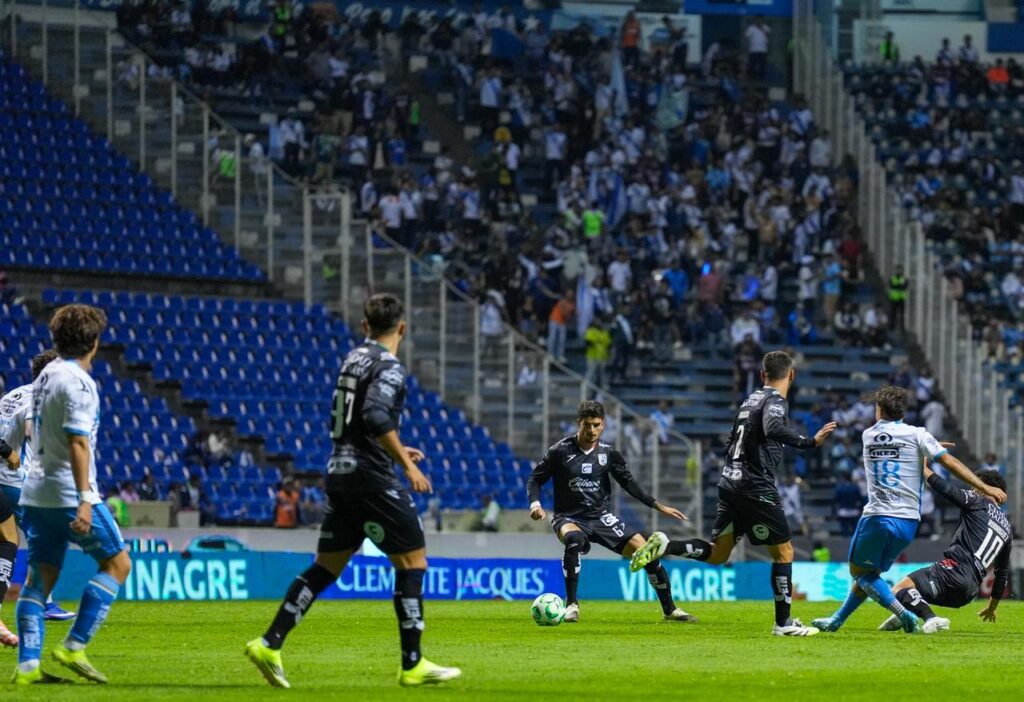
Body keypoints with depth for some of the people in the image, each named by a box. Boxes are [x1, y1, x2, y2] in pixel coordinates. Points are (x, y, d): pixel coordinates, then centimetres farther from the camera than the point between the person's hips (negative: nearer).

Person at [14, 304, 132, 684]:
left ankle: (27, 665, 1)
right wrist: (84, 501, -23)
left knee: (40, 577, 8)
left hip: (37, 493, 9)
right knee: (118, 563, 3)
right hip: (69, 493, -9)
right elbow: (77, 443, -20)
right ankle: (73, 647, -3)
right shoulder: (78, 383, -14)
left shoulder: (44, 377, 14)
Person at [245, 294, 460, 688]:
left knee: (327, 565, 12)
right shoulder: (389, 367, -11)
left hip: (340, 472, 8)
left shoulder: (355, 357, 15)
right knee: (411, 561, -2)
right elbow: (376, 417, -27)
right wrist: (406, 463, -21)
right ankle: (412, 666, -3)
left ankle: (269, 644, 5)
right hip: (370, 475, -8)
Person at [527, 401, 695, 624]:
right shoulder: (561, 451, -9)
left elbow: (628, 482, 10)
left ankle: (669, 610, 10)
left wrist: (658, 506, 3)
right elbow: (535, 478, -2)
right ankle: (571, 605, -30)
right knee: (574, 539, -40)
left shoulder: (608, 453, 0)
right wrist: (535, 504, -21)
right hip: (569, 518, -4)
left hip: (601, 517, 4)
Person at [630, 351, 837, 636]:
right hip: (756, 489, -8)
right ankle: (784, 623, 4)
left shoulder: (751, 399, 17)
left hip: (730, 482, 8)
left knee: (716, 555, 12)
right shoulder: (775, 401, -8)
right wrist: (810, 442, -29)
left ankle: (663, 546, -7)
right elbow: (772, 428, -31)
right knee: (783, 551, 2)